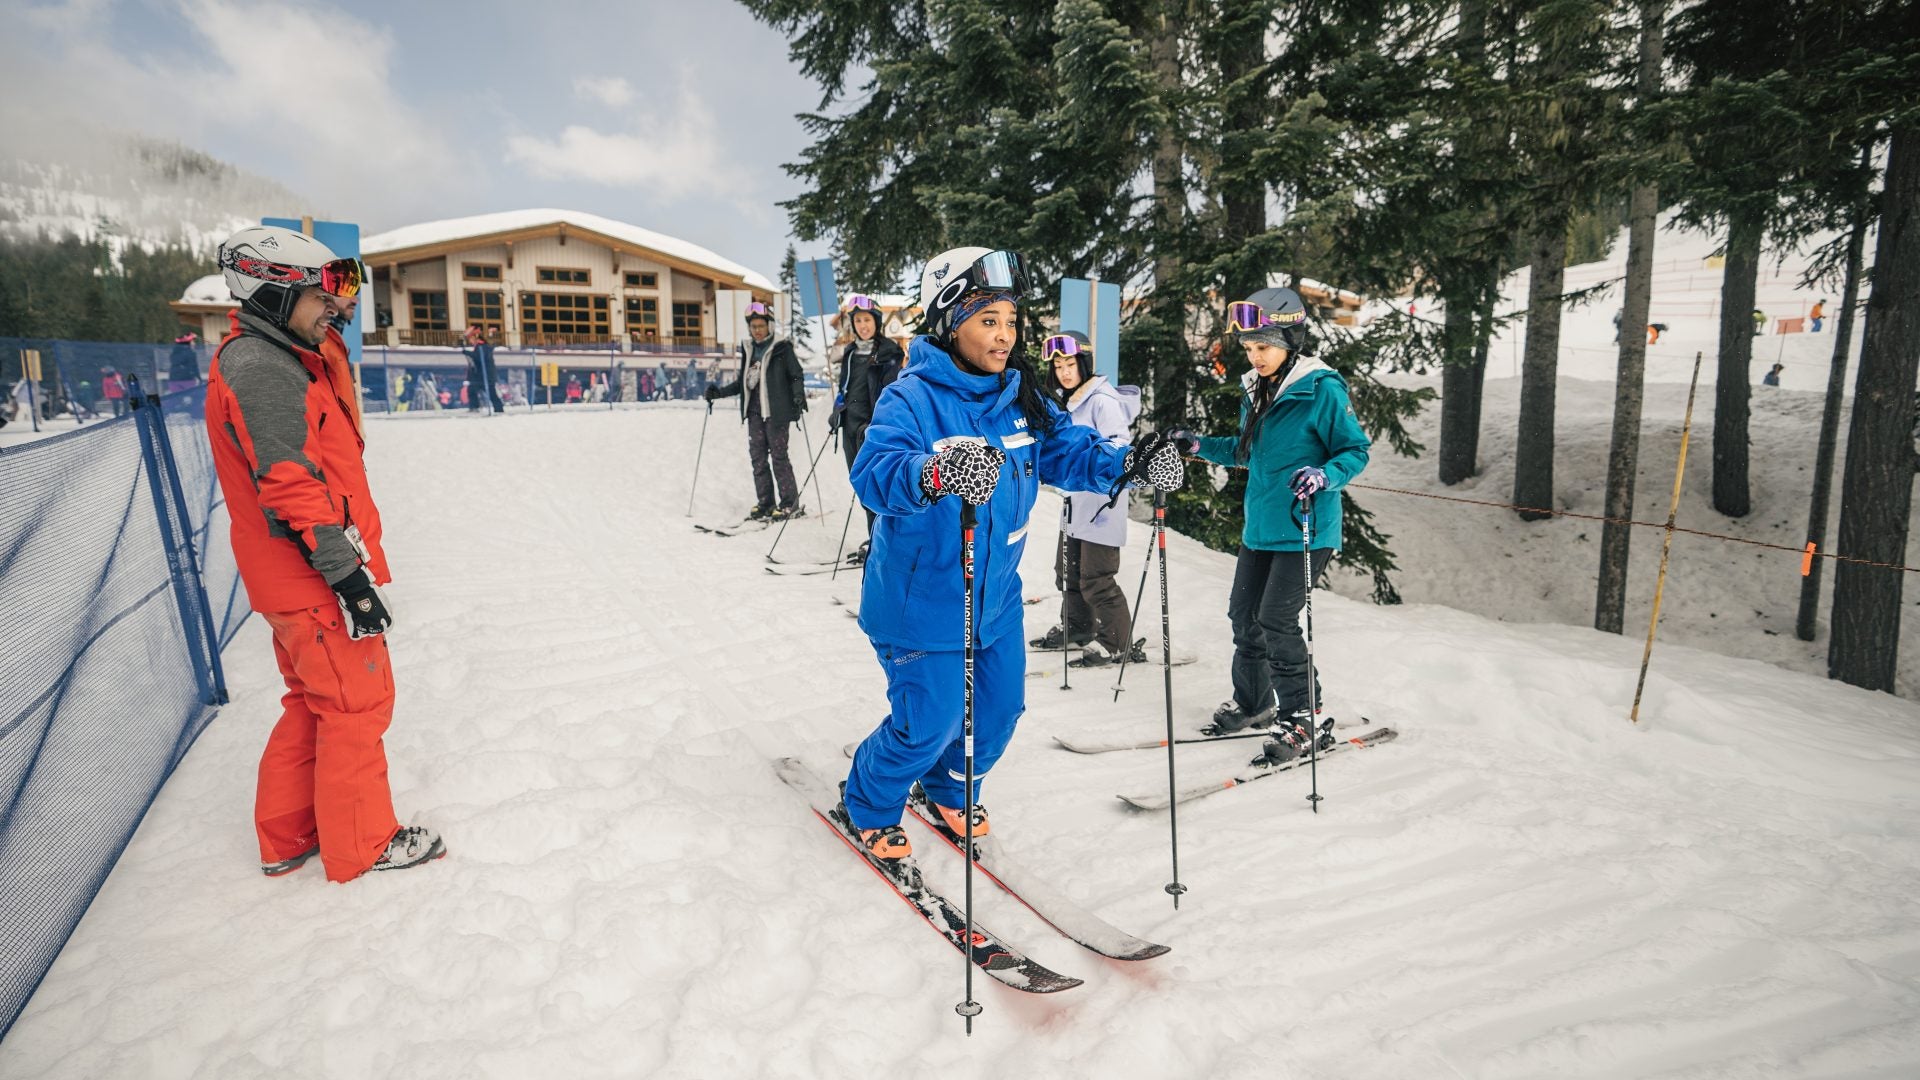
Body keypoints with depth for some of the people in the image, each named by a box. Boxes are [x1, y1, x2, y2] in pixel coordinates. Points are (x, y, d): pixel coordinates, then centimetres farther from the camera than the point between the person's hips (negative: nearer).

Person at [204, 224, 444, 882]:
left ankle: (286, 839, 31)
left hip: (296, 581, 10)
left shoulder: (277, 361, 15)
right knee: (357, 705, 2)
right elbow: (291, 488, -25)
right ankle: (362, 846, 16)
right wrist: (350, 576, -24)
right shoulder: (260, 369, -18)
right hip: (314, 581, -10)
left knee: (314, 705, 19)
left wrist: (348, 564, 24)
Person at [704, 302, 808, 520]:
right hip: (754, 412, 6)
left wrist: (799, 395, -22)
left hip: (776, 412, -6)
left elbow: (795, 376, -4)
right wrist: (718, 392, 16)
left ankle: (790, 504, 3)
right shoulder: (748, 350, 16)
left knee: (778, 456, -6)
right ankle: (765, 503, 11)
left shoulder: (782, 348, -1)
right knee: (758, 457, 4)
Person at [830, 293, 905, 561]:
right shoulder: (851, 351, 14)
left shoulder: (888, 352, -6)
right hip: (850, 423, 7)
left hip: (873, 426, -7)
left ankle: (877, 541, 0)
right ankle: (875, 535, 20)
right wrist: (837, 412, 15)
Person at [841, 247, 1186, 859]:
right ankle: (867, 805, 33)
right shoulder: (912, 398, -22)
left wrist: (1129, 464, -20)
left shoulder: (1020, 396, -2)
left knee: (999, 708, 17)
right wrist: (934, 475, -58)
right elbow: (874, 471, -37)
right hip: (924, 601, -6)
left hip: (995, 594, 7)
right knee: (930, 724, 2)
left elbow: (1069, 450, -1)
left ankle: (949, 790, 47)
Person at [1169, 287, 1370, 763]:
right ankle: (1252, 701, 32)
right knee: (1244, 614, 13)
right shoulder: (1255, 390, 9)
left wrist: (1324, 476, -30)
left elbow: (1356, 450, -11)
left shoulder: (1322, 389, -14)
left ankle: (1298, 716, 10)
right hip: (1259, 527, 8)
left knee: (1276, 622, -9)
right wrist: (1198, 444, 8)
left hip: (1305, 528, -8)